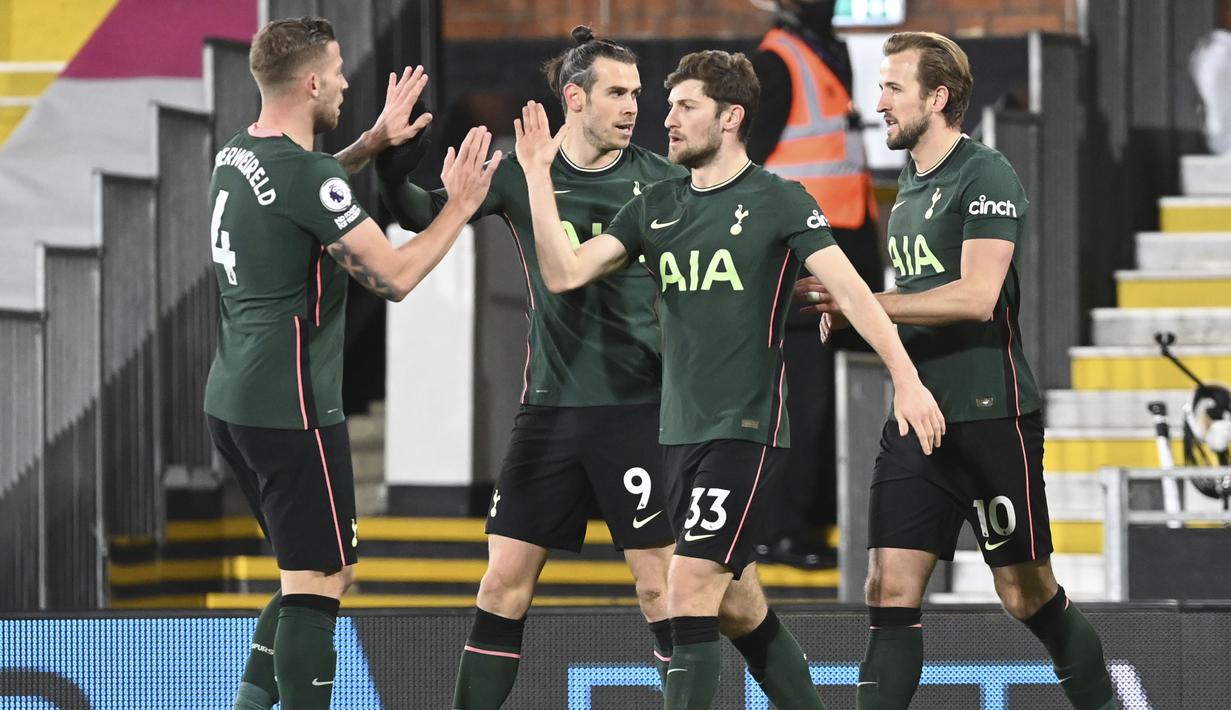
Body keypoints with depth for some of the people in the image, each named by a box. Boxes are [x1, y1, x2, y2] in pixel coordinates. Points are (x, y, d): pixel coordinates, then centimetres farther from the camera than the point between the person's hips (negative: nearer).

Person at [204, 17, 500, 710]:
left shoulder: (238, 155, 11)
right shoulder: (308, 173, -17)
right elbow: (394, 276, -18)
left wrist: (375, 141, 28)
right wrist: (460, 208, -5)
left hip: (234, 400, 9)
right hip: (292, 408, -9)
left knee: (327, 574, 18)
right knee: (316, 587, -6)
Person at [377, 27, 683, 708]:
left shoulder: (661, 181, -1)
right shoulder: (522, 175, 2)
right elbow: (423, 214, 5)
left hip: (636, 408, -2)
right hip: (548, 408, 2)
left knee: (659, 585, -3)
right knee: (503, 582, 4)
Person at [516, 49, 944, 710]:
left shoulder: (778, 201, -5)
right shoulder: (655, 205, 11)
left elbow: (850, 288, -11)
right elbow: (565, 272, 3)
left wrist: (905, 377, -19)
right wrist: (538, 177, -4)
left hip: (746, 430, -6)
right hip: (678, 431, 6)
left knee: (689, 591, -15)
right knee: (737, 602, 12)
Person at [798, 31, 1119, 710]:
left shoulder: (985, 175, -11)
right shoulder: (910, 184, 15)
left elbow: (976, 296, -22)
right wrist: (853, 315, 6)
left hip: (989, 417, -7)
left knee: (1026, 594, 3)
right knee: (891, 590, -3)